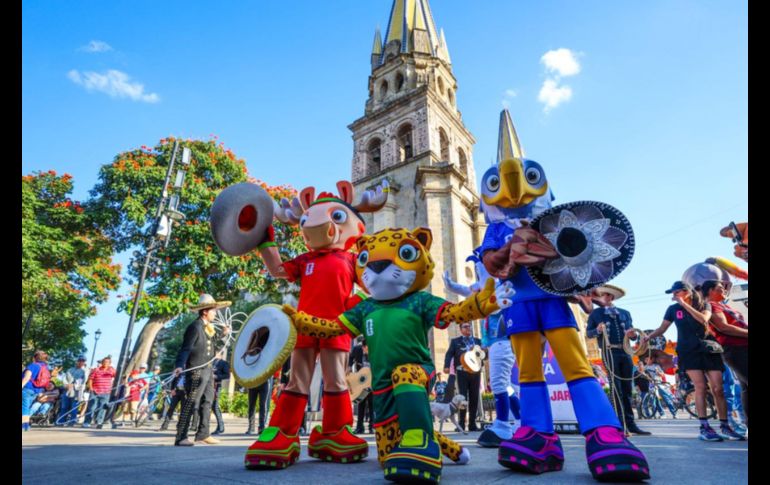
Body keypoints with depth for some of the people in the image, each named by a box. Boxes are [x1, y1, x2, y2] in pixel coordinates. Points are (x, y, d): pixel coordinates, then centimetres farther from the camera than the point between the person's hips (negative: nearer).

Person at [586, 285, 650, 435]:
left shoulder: (625, 313, 20)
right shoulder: (595, 313, 10)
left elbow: (632, 333, 18)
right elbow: (588, 333, 4)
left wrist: (632, 333, -5)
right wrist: (598, 330, -16)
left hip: (625, 352, 4)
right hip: (609, 352, -4)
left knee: (627, 389, 6)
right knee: (617, 389, -6)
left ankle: (630, 423, 12)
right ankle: (621, 424, -4)